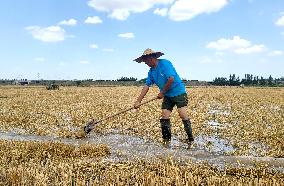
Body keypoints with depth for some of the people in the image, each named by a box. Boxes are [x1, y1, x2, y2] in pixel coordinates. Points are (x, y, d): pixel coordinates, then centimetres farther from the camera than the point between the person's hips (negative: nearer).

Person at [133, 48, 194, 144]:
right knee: (164, 117, 0)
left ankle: (190, 138, -1)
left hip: (179, 92, -7)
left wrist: (162, 92, -14)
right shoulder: (151, 71, 8)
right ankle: (166, 140, 9)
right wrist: (138, 101, -3)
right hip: (167, 96, 8)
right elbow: (146, 86, 5)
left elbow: (171, 79, -24)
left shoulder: (164, 63, -16)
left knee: (183, 114, -13)